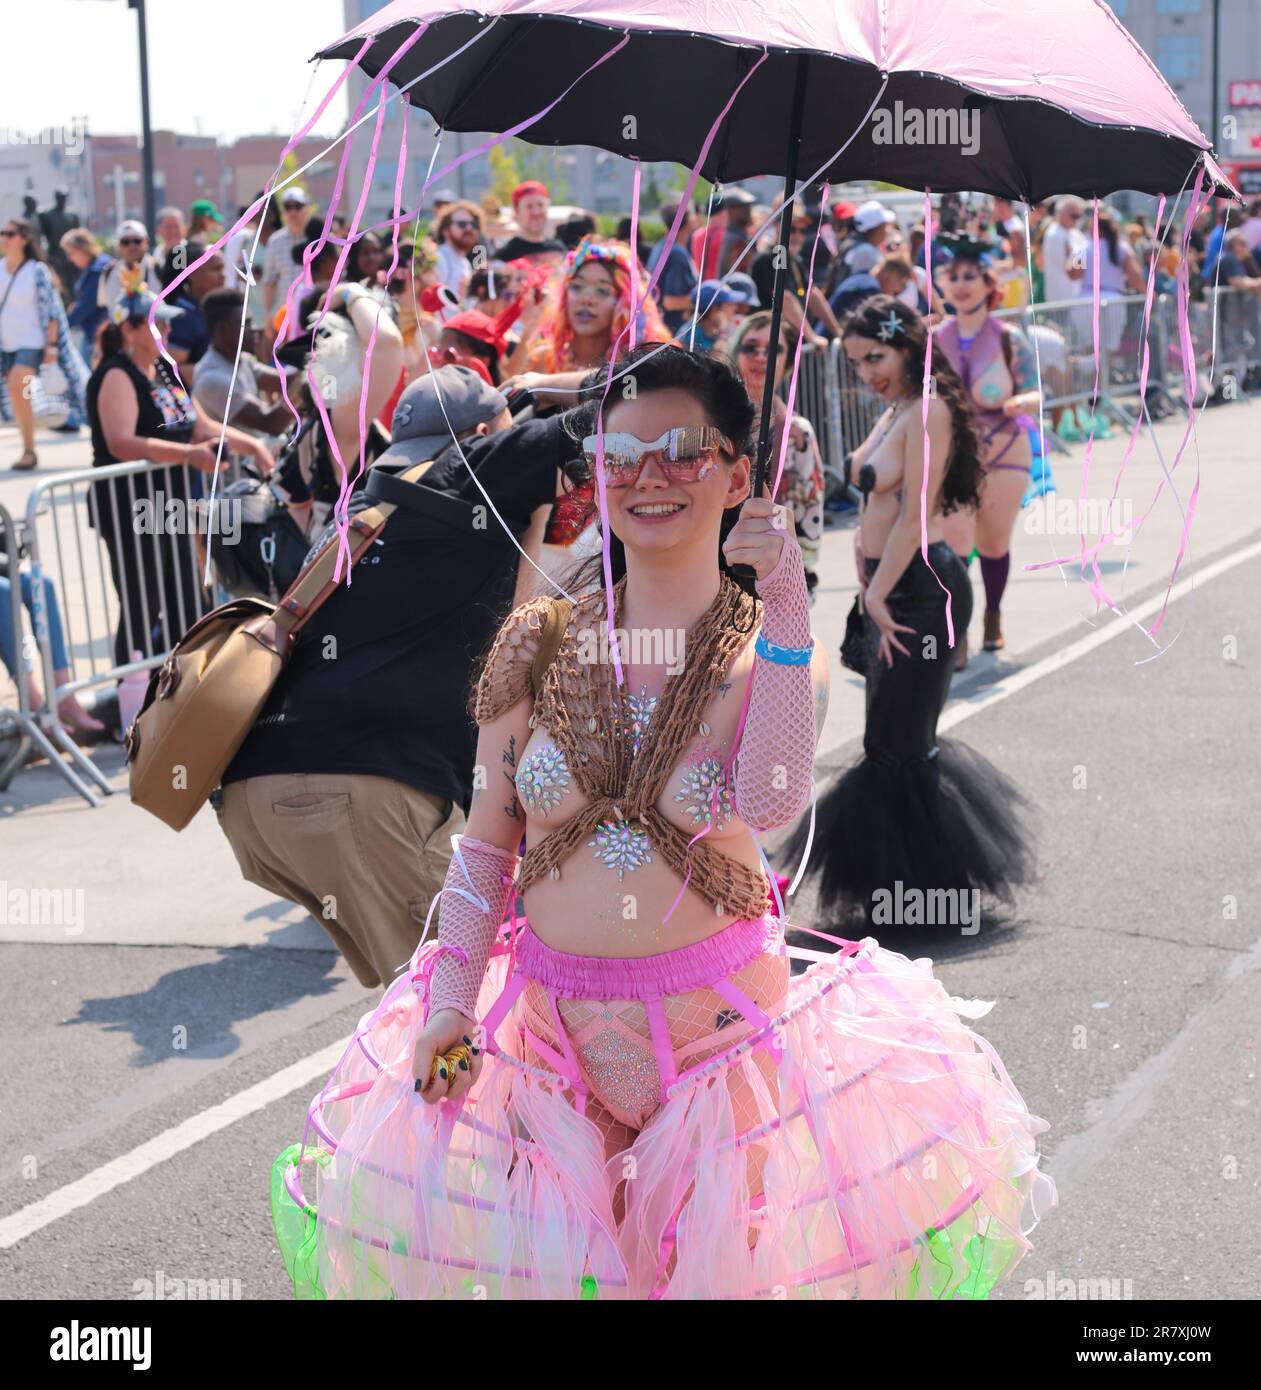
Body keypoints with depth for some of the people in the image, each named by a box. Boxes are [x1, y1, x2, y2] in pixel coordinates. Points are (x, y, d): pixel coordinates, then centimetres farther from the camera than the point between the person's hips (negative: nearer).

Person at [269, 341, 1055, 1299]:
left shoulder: (775, 650, -5)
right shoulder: (541, 644, 0)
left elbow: (771, 804, -25)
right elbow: (487, 840, 5)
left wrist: (786, 610, -28)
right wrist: (452, 997, -4)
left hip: (722, 1020, -2)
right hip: (552, 1024, 2)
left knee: (727, 1254, 5)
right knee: (546, 1253, 6)